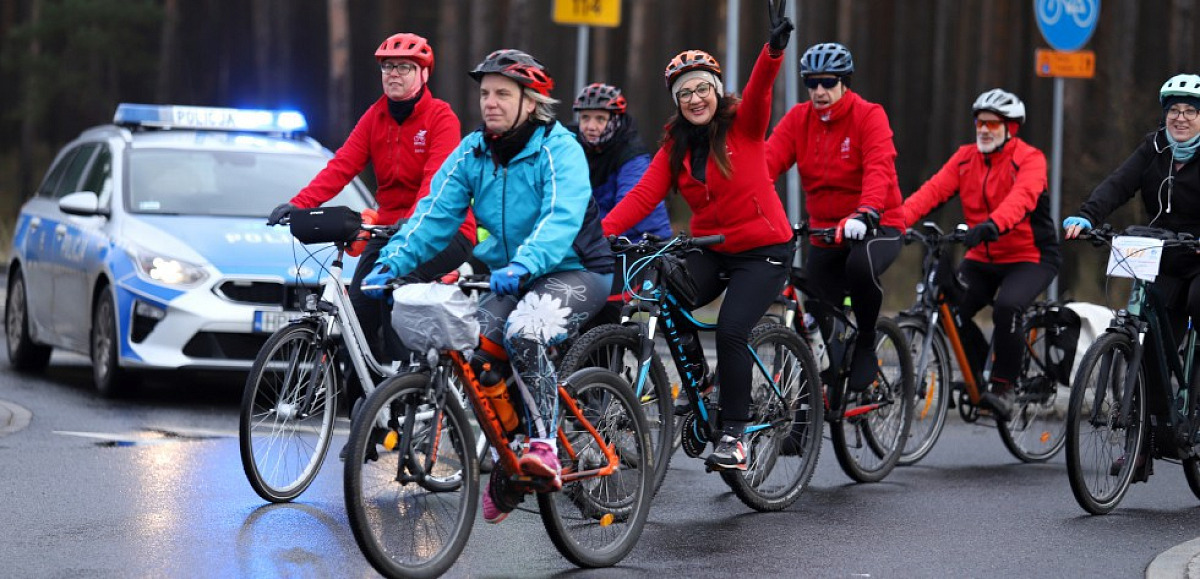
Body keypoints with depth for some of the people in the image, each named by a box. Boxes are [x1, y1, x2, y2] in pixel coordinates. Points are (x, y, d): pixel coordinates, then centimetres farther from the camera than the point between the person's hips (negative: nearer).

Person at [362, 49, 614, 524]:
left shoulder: (559, 149, -16)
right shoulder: (473, 153, 1)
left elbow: (561, 219, -32)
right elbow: (435, 214, -7)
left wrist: (523, 265, -50)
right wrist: (392, 262, -23)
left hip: (576, 271, -6)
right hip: (511, 279, 6)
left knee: (525, 333, -33)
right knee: (473, 350, -15)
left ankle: (544, 448, -29)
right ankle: (504, 469, 1)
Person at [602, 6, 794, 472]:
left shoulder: (743, 125, -6)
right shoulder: (675, 147, 4)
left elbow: (759, 89, -27)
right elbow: (643, 196, -9)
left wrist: (774, 49, -48)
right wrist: (598, 234, -24)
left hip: (762, 249, -4)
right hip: (709, 250, 4)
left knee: (730, 329, -22)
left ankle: (735, 436, -12)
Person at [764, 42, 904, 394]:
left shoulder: (869, 116, -11)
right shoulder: (797, 119, 1)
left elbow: (878, 169, -26)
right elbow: (768, 160, -13)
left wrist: (866, 214, -45)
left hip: (876, 225, -4)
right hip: (824, 230, 4)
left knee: (860, 265, -36)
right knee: (815, 323, 0)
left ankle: (866, 345, -12)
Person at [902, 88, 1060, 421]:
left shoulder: (1029, 159, -12)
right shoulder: (965, 158, 4)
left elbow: (1021, 197, -33)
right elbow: (933, 190, -11)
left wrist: (993, 224, -53)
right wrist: (897, 219, -29)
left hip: (1029, 258, -5)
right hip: (982, 258, 5)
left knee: (1007, 307, -32)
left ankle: (1003, 387, -16)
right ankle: (980, 371, 9)